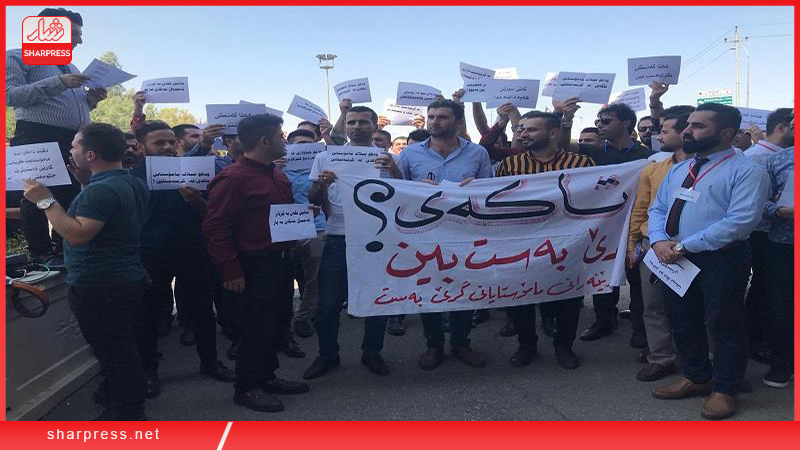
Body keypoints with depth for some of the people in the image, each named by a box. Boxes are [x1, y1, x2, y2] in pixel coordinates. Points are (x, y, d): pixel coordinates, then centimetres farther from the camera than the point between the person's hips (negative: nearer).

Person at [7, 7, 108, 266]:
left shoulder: (71, 69, 23)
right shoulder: (18, 57, 2)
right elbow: (10, 95, -13)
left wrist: (90, 100, 7)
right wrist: (58, 83, -18)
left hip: (76, 142, 7)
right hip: (38, 139, -7)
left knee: (73, 196, 8)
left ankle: (65, 250, 19)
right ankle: (41, 254, 8)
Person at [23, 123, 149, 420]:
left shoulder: (101, 190, -22)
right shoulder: (133, 184, 9)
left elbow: (77, 234, -28)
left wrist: (45, 200, -21)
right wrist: (84, 177, 15)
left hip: (100, 291, -10)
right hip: (127, 281, 10)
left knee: (114, 355, 1)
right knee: (123, 352, 20)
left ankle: (126, 416, 12)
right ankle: (130, 410, 33)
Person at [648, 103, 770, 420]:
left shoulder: (747, 171, -10)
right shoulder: (678, 170, 14)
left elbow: (741, 221, -21)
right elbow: (657, 209, 13)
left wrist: (684, 245, -22)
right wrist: (659, 240, -9)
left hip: (720, 260, -7)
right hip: (674, 259, 7)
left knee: (723, 326, 6)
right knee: (682, 322, 17)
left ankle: (724, 390, 24)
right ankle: (696, 378, 37)